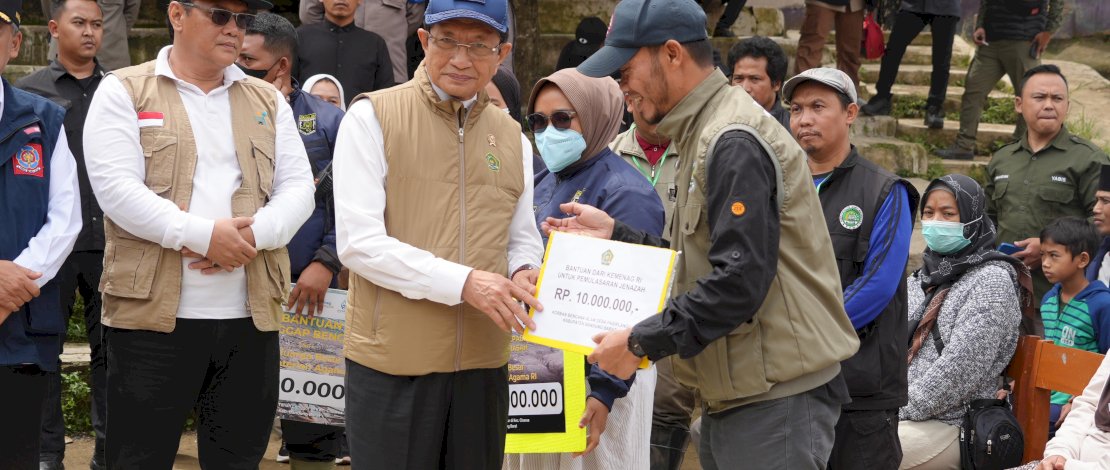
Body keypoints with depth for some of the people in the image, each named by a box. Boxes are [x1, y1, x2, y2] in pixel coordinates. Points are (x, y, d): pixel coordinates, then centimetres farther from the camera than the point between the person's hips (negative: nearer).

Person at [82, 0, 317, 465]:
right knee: (141, 456, 2)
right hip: (153, 314, -4)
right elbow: (115, 187, -10)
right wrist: (203, 234, -19)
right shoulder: (124, 91, 2)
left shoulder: (268, 101, 15)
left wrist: (250, 236, -14)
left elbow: (298, 189, 7)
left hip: (250, 318, 4)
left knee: (240, 456, 10)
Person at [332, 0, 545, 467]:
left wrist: (522, 273, -8)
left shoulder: (512, 138, 11)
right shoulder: (372, 117, -6)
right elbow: (358, 242, -14)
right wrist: (462, 282, -22)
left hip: (483, 362, 5)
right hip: (392, 360, -5)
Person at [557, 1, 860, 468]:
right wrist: (615, 234, 14)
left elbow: (741, 280, -24)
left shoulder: (734, 143, -16)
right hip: (734, 396, 10)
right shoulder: (706, 135, 16)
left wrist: (642, 341, -19)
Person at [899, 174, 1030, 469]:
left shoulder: (992, 280, -7)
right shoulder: (924, 277, 17)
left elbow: (959, 370, -15)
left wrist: (901, 411, -14)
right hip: (894, 410, 7)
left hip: (953, 423, -7)